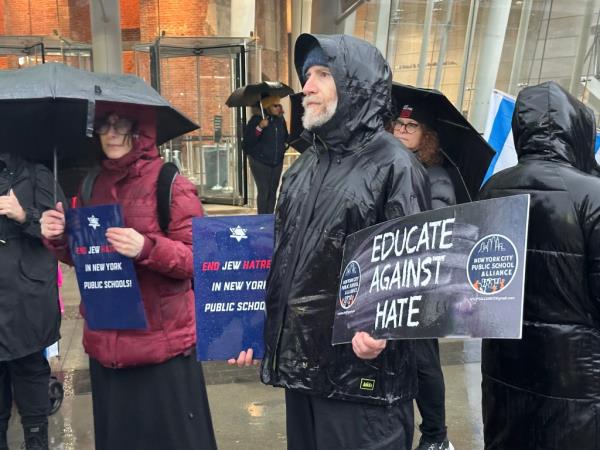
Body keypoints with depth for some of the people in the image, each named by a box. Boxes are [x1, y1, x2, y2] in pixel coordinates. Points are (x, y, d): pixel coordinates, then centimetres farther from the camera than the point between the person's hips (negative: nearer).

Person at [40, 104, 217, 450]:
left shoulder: (171, 185, -8)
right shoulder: (94, 185, 9)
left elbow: (196, 259, -11)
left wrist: (146, 248, -27)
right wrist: (59, 239, -4)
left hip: (162, 341, -5)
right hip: (105, 340, 6)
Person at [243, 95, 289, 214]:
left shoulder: (280, 120, 6)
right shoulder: (257, 119, -9)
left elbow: (285, 137, 22)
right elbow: (247, 141, -16)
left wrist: (285, 144, 3)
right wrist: (259, 128, -26)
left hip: (277, 162, 5)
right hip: (260, 162, -5)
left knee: (273, 191, 7)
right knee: (263, 191, -8)